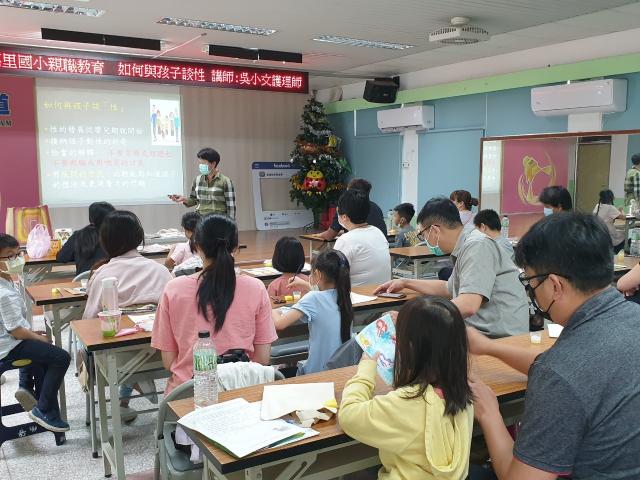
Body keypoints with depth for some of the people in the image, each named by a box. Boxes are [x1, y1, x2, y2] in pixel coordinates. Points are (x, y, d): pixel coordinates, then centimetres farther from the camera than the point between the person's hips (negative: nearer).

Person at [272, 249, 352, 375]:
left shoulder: (313, 298, -21)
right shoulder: (344, 296, -1)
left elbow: (279, 323, -25)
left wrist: (273, 312, -4)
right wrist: (306, 285, 30)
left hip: (319, 373, -6)